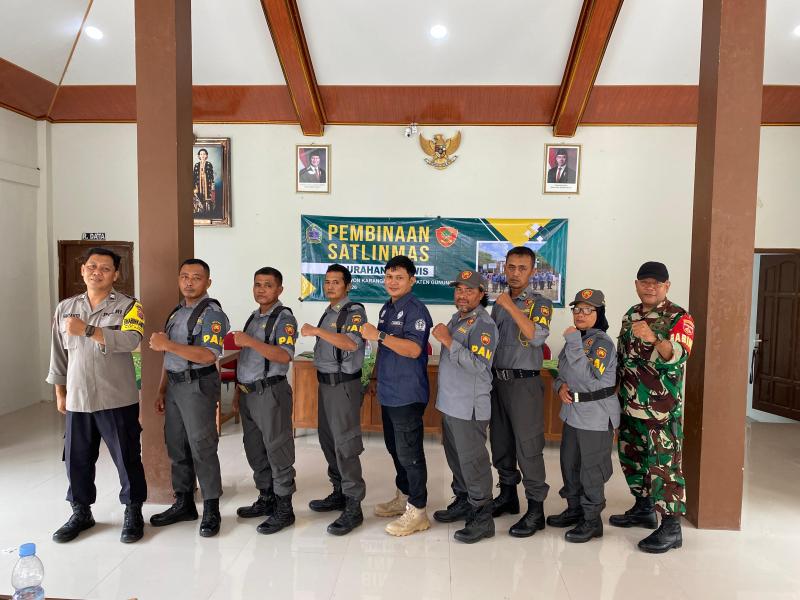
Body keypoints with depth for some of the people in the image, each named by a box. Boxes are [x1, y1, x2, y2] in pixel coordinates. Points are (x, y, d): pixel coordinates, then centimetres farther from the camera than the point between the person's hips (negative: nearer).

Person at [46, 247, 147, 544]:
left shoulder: (128, 306, -6)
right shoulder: (65, 307, 9)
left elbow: (130, 341, -23)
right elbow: (59, 354, 14)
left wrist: (87, 330, -30)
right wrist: (60, 392, 13)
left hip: (117, 399, -4)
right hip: (77, 399, 4)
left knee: (127, 458, 5)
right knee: (77, 459, 14)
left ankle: (133, 513, 21)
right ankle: (81, 513, 33)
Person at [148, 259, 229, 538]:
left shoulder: (212, 313, -12)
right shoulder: (177, 312, 15)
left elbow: (208, 355, -24)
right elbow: (169, 355, 20)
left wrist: (167, 344, -24)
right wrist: (162, 391, 18)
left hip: (198, 386, -8)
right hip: (175, 385, 8)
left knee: (202, 448, -2)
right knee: (177, 448, 15)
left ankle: (211, 511, 10)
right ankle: (183, 504, 29)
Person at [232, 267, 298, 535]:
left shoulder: (284, 318, -11)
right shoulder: (253, 317, 16)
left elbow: (284, 355, -25)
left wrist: (251, 341, -31)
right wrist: (238, 389, 19)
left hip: (270, 393, -8)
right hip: (248, 393, 9)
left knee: (277, 451, 0)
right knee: (254, 450, 17)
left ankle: (284, 509, 11)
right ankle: (266, 499, 32)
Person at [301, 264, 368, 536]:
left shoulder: (354, 311, -11)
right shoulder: (328, 312, 16)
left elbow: (351, 343, -28)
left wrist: (316, 331, -27)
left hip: (343, 384, -9)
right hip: (325, 382, 9)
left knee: (345, 444, -8)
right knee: (327, 440, 15)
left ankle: (353, 507, 0)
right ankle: (339, 493, 29)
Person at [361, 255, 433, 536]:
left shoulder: (416, 310, -14)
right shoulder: (386, 309, 13)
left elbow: (413, 349, -26)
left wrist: (378, 335, -29)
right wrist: (378, 376, 22)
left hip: (408, 395, -9)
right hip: (388, 393, 9)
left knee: (409, 452, -1)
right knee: (395, 448, 19)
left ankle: (417, 511, 12)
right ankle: (403, 497, 36)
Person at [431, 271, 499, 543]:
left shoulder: (483, 324, -16)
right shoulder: (456, 318, 12)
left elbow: (479, 366, -28)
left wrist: (448, 340, -26)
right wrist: (443, 336, 6)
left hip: (469, 407, -9)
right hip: (450, 403, 9)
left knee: (472, 461, 0)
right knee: (455, 457, 20)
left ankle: (482, 518, 13)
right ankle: (462, 502, 37)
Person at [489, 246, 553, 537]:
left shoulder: (540, 303, -4)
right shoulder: (498, 303, 12)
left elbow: (537, 337, -22)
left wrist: (511, 307, -22)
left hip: (524, 383, -6)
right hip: (498, 380, 6)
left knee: (528, 447, -2)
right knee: (500, 442, 14)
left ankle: (536, 509, 10)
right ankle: (508, 495, 31)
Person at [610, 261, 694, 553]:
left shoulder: (679, 318, -9)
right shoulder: (630, 315, 11)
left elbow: (678, 356, -27)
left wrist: (653, 338, -45)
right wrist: (617, 393, 19)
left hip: (663, 408, -7)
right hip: (630, 405, 7)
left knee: (664, 464, -5)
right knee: (631, 457, 16)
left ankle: (671, 527, 5)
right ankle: (643, 509, 34)